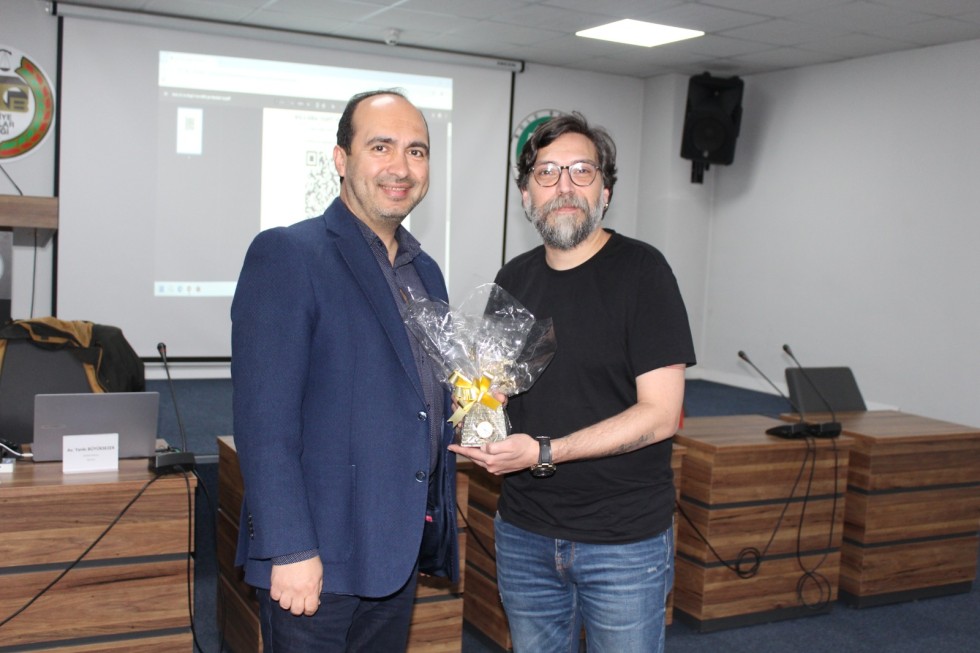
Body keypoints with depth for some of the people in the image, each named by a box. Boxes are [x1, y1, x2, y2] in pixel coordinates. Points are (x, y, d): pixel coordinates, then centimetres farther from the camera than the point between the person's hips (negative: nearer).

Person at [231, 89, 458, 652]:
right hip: (319, 558, -7)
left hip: (400, 553, 7)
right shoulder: (287, 254, -11)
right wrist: (291, 550, -20)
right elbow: (265, 419, -17)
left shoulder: (426, 272, 12)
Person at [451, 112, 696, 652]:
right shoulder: (514, 278, 7)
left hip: (625, 539, -5)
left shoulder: (640, 270, -11)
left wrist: (543, 453, -22)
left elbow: (660, 414, -16)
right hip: (524, 533, 5)